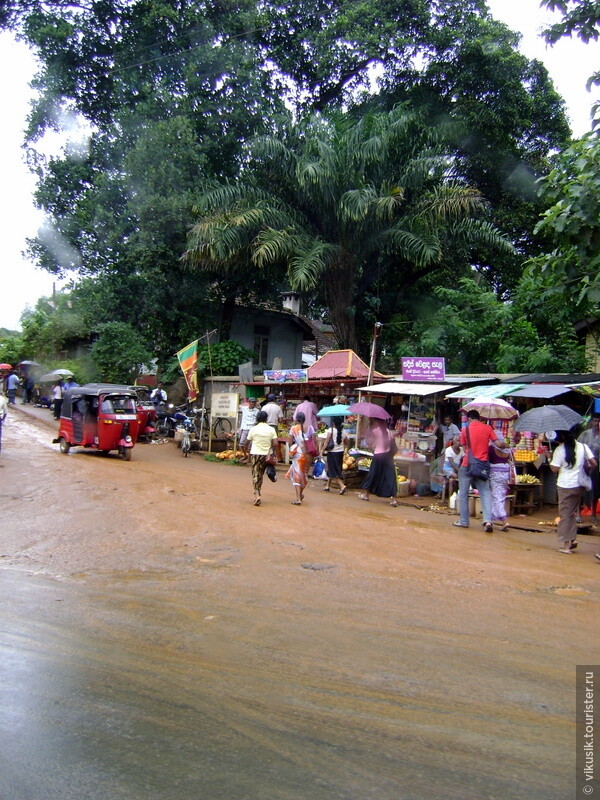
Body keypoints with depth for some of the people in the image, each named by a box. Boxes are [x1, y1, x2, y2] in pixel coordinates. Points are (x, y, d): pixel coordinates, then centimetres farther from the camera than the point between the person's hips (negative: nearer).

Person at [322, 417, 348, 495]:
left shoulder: (330, 430, -10)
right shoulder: (343, 432, 3)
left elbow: (326, 441, -15)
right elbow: (346, 443, 11)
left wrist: (323, 450, -12)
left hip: (332, 452, -6)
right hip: (340, 452, 6)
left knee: (333, 471, -1)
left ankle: (342, 486, -16)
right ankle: (328, 486, 28)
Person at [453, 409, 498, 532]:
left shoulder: (465, 429, 0)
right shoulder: (487, 428, 2)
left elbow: (464, 448, 3)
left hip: (467, 465, -1)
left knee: (463, 494, 9)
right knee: (485, 493, 3)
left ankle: (463, 521, 14)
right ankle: (488, 520, -13)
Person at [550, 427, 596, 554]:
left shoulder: (559, 449, -9)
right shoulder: (583, 446, 1)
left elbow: (554, 469, -11)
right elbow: (594, 463, -1)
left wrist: (550, 460, 6)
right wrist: (586, 467, 19)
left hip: (564, 486, -4)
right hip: (579, 485, 4)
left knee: (565, 514, 3)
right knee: (573, 512, 18)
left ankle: (565, 544, 4)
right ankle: (572, 539, 14)